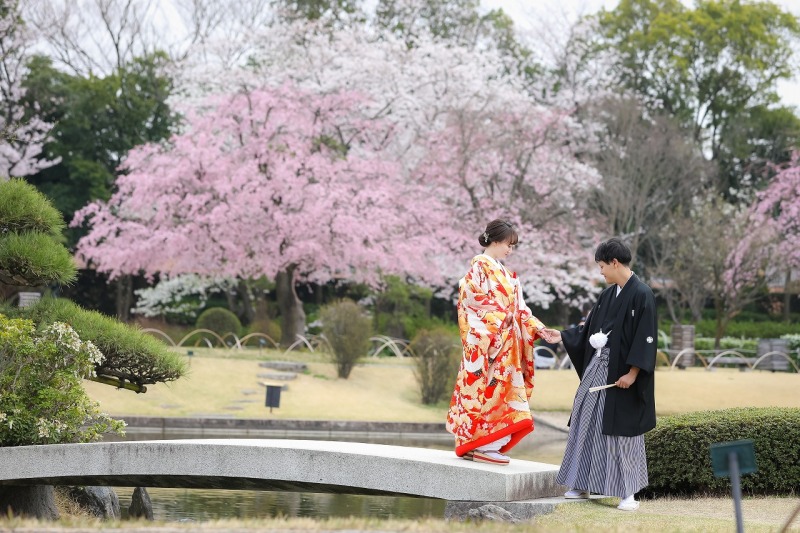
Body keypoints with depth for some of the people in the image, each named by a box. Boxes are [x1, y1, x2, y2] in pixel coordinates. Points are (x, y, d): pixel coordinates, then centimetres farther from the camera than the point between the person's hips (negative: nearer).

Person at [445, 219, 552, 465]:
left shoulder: (507, 274, 19)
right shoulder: (480, 266, -4)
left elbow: (519, 309, 17)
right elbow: (471, 297, -13)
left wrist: (538, 328, 5)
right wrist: (499, 314, -12)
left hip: (505, 340, 8)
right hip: (485, 337, -8)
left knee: (501, 388, 3)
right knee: (487, 387, -9)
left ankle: (475, 445, 4)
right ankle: (483, 446, -7)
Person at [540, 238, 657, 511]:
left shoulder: (642, 295, -13)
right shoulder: (608, 294, 11)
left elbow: (646, 338, -17)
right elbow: (590, 328, 19)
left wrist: (632, 373, -21)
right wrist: (561, 335, 18)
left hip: (623, 373, -8)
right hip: (597, 368, 8)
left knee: (623, 431, -3)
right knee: (587, 424, 9)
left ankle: (629, 493, 4)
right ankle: (582, 485, 17)